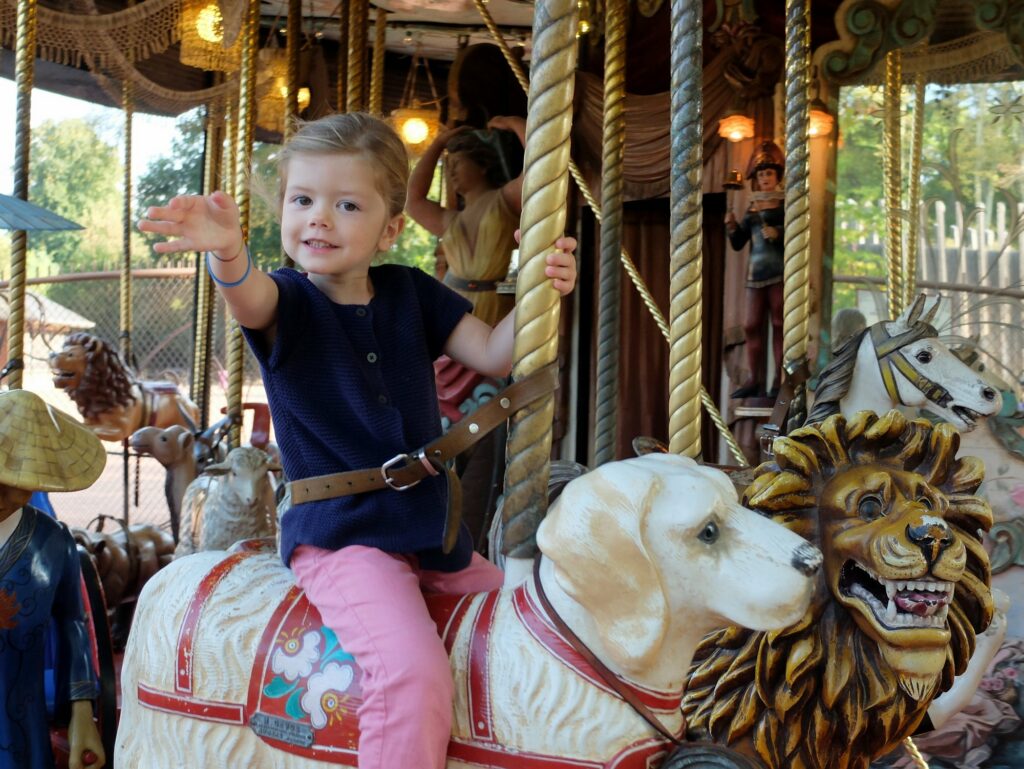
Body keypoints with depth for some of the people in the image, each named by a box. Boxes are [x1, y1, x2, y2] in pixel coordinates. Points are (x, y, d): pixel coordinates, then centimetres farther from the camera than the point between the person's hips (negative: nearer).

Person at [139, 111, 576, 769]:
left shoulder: (410, 293, 7)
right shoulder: (285, 301, -7)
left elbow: (494, 356, 3)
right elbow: (250, 296, -31)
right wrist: (228, 255, -56)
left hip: (431, 532, 6)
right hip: (339, 539, -6)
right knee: (416, 673, -29)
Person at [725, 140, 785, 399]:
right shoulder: (752, 208, 14)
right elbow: (738, 243, 13)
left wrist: (778, 234, -21)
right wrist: (731, 227, -5)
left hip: (779, 272, -5)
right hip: (756, 272, 5)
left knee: (779, 324, -3)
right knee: (751, 325, 4)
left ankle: (779, 379, 0)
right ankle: (755, 380, 9)